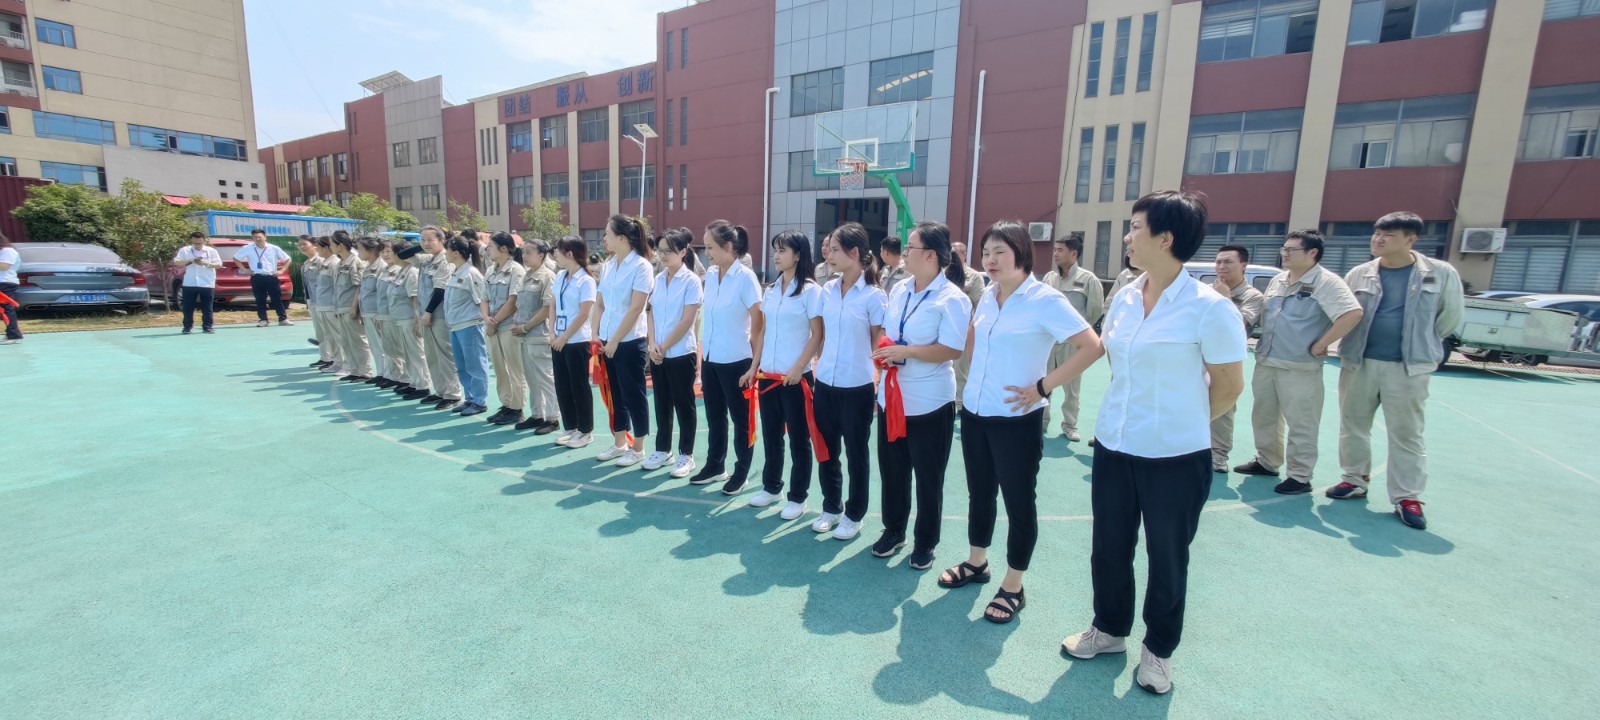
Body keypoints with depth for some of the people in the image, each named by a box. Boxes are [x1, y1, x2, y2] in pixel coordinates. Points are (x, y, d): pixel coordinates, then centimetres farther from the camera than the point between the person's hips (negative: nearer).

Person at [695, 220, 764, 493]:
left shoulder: (745, 277, -14)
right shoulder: (710, 275, 5)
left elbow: (759, 324, -14)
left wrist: (755, 364, -15)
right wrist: (702, 353, 15)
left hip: (736, 362, -6)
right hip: (710, 359, 6)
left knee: (741, 420, 9)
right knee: (714, 417, 18)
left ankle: (741, 473, 22)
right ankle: (714, 466, 33)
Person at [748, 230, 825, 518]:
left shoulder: (811, 290, -9)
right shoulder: (770, 290, 10)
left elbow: (817, 335, -10)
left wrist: (797, 368, -16)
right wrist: (755, 366, 11)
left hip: (796, 377, -6)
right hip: (768, 374, 6)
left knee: (798, 438, 6)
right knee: (771, 434, 16)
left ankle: (797, 497, 18)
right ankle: (771, 487, 31)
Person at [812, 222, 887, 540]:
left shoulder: (874, 296, -10)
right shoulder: (827, 290, 5)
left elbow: (878, 343, -4)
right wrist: (818, 361, 9)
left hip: (857, 386, -5)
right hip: (825, 382, 5)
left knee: (856, 452, 10)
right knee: (826, 449, 15)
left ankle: (854, 515, 26)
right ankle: (831, 507, 34)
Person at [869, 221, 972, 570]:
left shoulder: (952, 299, -15)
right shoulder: (899, 290, 6)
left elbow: (953, 350, -21)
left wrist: (906, 351, -26)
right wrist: (884, 355, 5)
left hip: (929, 403, -6)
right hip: (892, 396, 7)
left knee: (928, 476, 10)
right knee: (891, 470, 18)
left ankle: (925, 542, 29)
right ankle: (893, 530, 37)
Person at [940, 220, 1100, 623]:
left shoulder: (1044, 300, -14)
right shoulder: (987, 296, 6)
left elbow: (1091, 347, -18)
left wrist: (1041, 387, -18)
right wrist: (976, 379, 10)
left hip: (1016, 419, -6)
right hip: (974, 413, 7)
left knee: (1019, 502, 7)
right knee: (979, 493, 19)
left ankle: (1013, 588, 23)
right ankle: (976, 563, 38)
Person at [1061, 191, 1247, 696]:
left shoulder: (1209, 307, -15)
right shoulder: (1123, 298, 2)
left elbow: (1229, 388, -6)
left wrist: (1181, 423, 5)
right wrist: (1136, 411, 13)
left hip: (1176, 457, -5)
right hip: (1113, 447, 5)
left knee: (1167, 559, 14)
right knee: (1108, 549, 17)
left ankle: (1158, 650, 35)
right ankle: (1109, 629, 40)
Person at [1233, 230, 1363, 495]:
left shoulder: (1326, 282, -11)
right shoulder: (1278, 281, 12)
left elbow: (1353, 313, -21)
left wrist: (1320, 345, -18)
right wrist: (1263, 340, 14)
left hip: (1300, 368, -7)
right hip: (1265, 363, 8)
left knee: (1301, 425, 1)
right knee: (1263, 417, 17)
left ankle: (1300, 477, 11)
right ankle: (1266, 462, 32)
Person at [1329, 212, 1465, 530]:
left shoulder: (1440, 274, -1)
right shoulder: (1358, 274, 4)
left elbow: (1451, 317, 7)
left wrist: (1421, 347, 12)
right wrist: (1350, 345, 6)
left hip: (1408, 368, -2)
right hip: (1358, 363, 3)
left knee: (1406, 434, 4)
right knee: (1353, 425, 11)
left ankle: (1407, 498, 12)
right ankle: (1354, 481, 25)